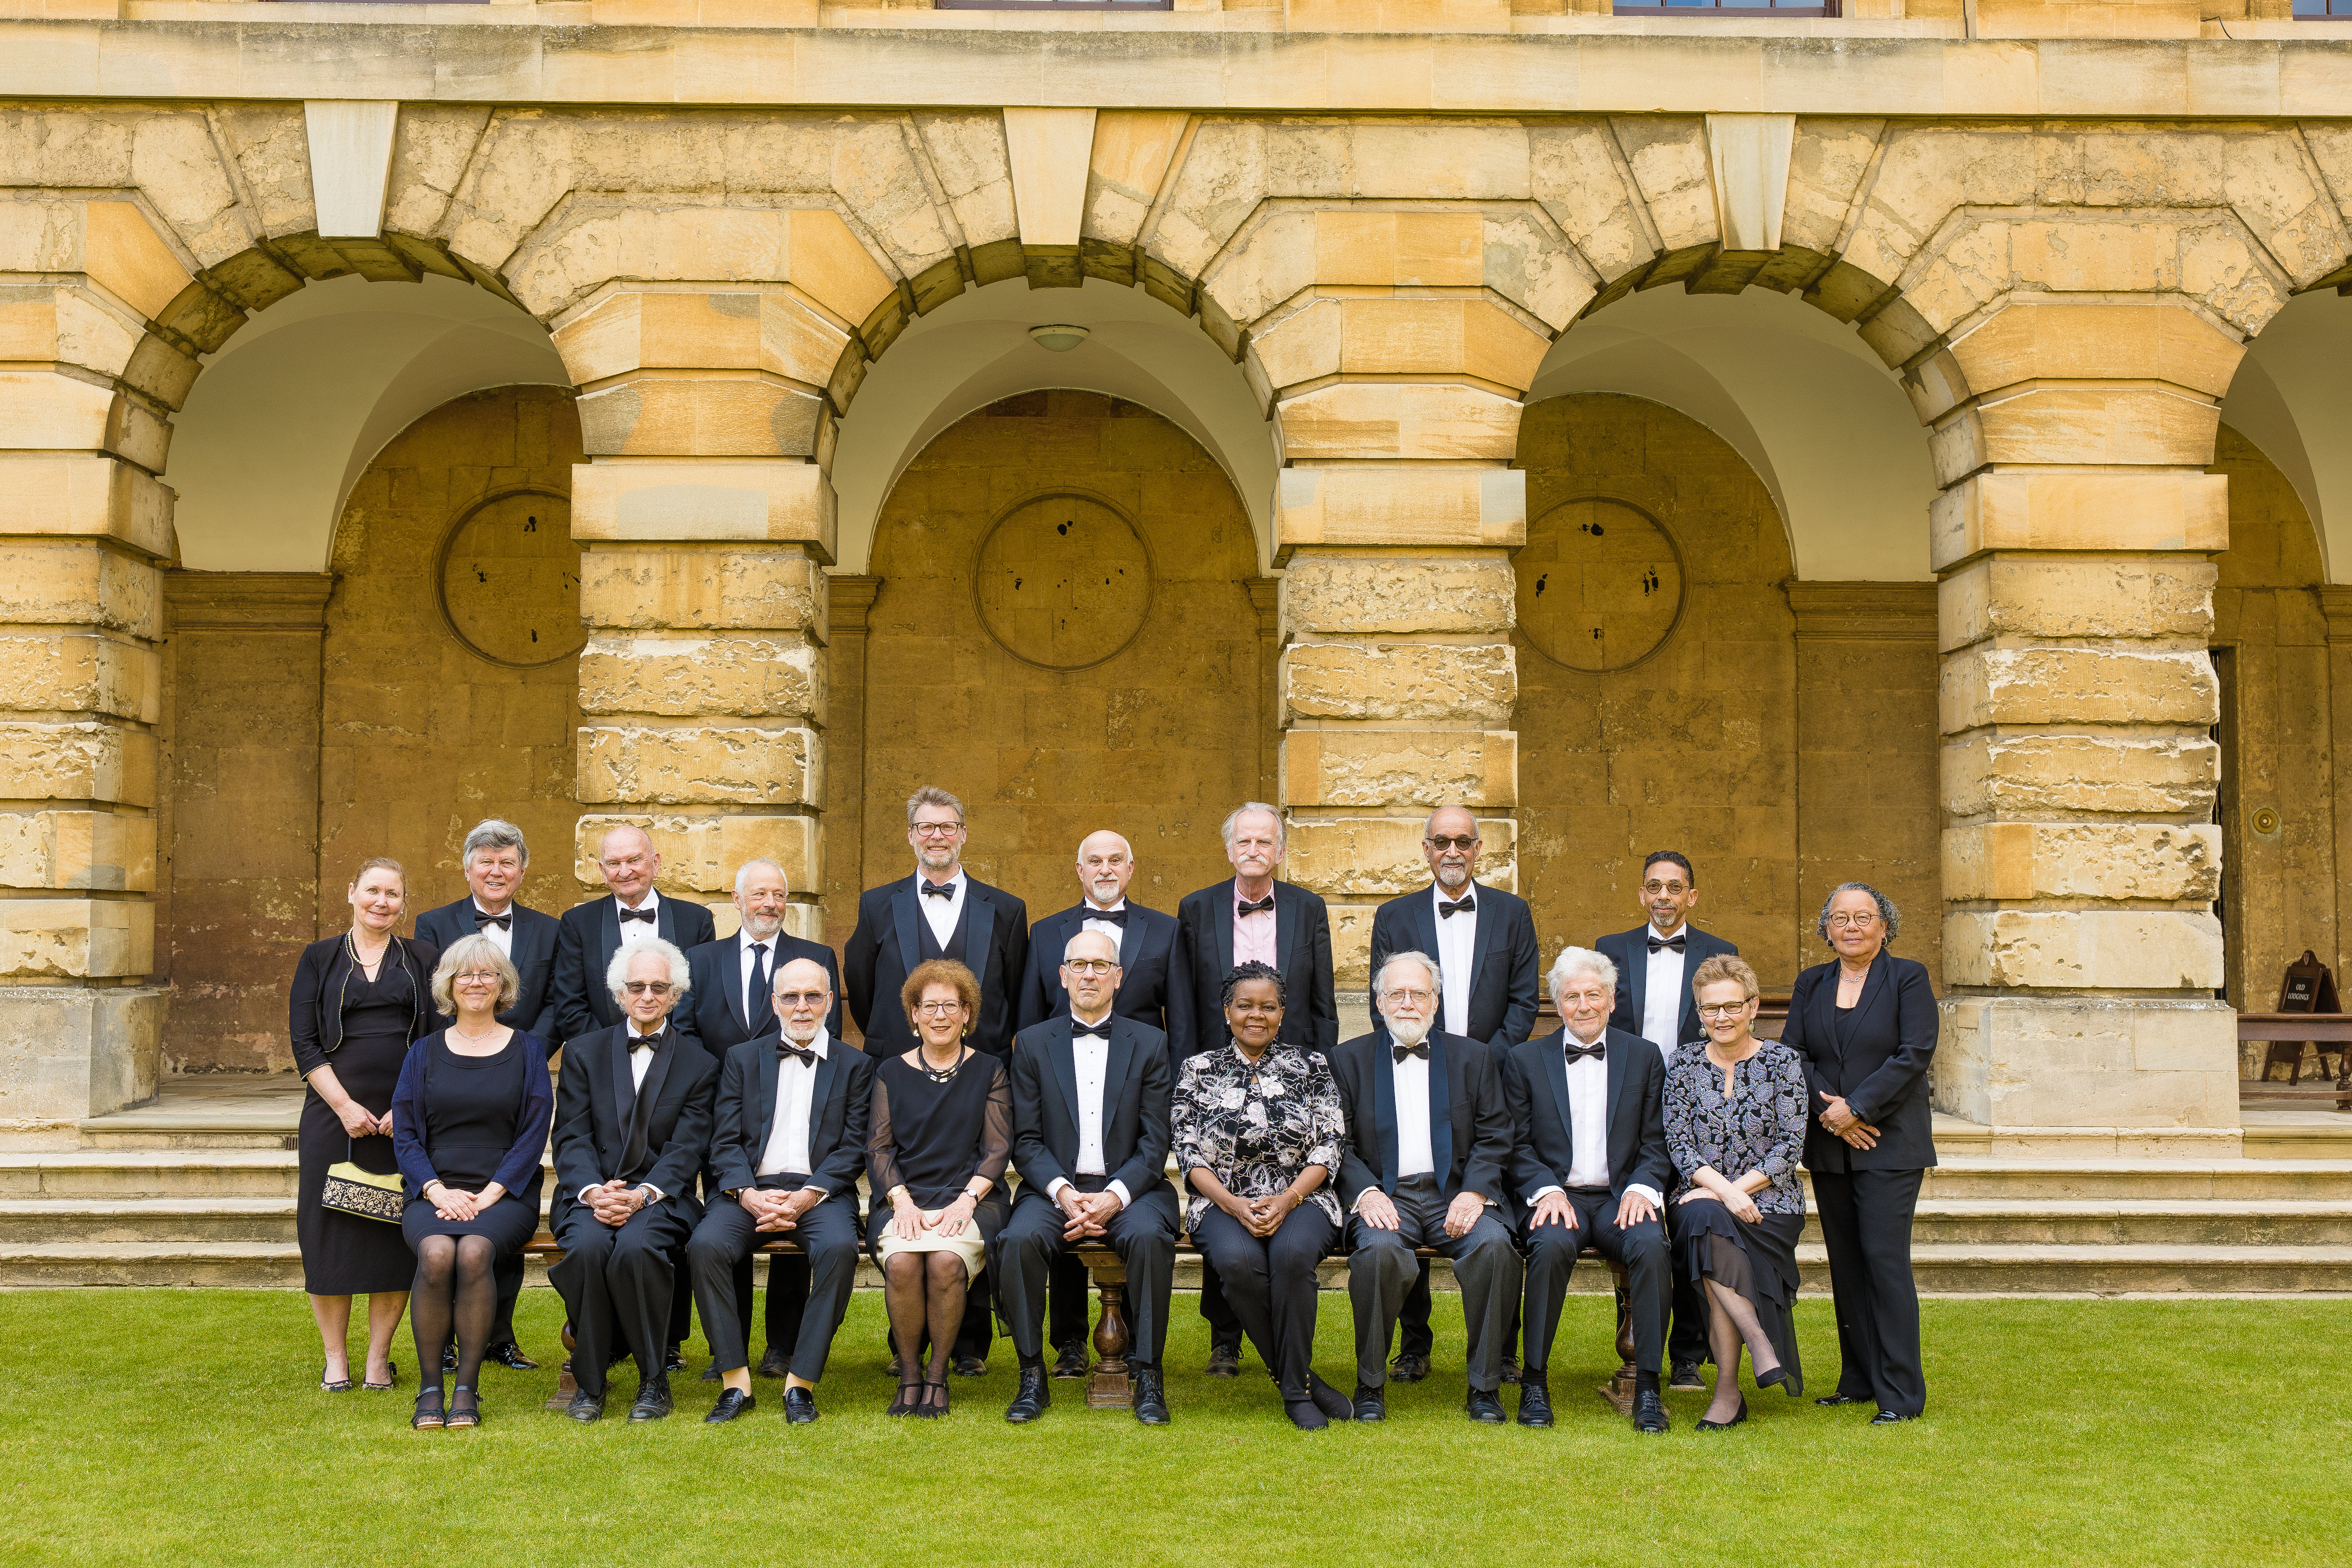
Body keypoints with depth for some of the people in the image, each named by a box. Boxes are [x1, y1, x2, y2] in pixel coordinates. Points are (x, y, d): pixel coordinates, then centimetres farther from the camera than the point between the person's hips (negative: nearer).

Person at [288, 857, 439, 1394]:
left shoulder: (424, 961, 8)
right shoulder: (320, 960, 7)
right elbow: (303, 1042, 0)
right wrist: (345, 1105, -11)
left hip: (406, 1120, 0)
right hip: (334, 1114, 0)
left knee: (396, 1233, -1)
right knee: (331, 1230, -1)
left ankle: (380, 1357, 10)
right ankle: (335, 1358, 10)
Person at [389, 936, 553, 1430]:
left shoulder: (526, 1049, 10)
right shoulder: (425, 1053, 14)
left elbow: (534, 1132, 2)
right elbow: (404, 1134, 8)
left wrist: (488, 1195, -10)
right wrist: (438, 1190, -10)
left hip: (504, 1196, -1)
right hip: (435, 1193, 1)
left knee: (473, 1252, -33)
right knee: (436, 1253, -32)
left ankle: (467, 1389, -24)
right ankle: (429, 1387, -19)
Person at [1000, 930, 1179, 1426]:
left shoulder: (1149, 1044, 8)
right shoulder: (1033, 1043, 10)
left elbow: (1155, 1142, 1)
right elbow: (1026, 1141, 4)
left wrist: (1115, 1196, -15)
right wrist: (1063, 1193, -14)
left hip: (1130, 1190, -1)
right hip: (1055, 1189, 1)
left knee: (1149, 1236, -33)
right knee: (1020, 1239, -30)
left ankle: (1148, 1377, -22)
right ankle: (1032, 1377, -17)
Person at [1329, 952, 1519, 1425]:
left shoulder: (1474, 1057, 15)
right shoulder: (1351, 1060, 13)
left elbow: (1494, 1137, 7)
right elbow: (1338, 1143, 6)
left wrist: (1475, 1192, -10)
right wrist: (1365, 1192, -12)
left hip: (1456, 1195, 1)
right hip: (1385, 1196, -1)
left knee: (1494, 1244, -30)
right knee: (1380, 1250, -34)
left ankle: (1484, 1387, -16)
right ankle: (1370, 1384, -15)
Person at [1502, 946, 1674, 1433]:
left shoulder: (1643, 1057, 12)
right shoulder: (1525, 1060, 10)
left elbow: (1658, 1142, 9)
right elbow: (1518, 1146, 6)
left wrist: (1643, 1188, -11)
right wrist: (1546, 1190, -12)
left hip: (1620, 1198, 1)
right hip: (1557, 1198, -1)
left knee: (1651, 1245, -32)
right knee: (1551, 1245, -34)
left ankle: (1648, 1385, -22)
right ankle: (1535, 1381, -20)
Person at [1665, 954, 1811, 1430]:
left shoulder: (1783, 1063, 4)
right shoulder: (1685, 1065, 9)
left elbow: (1790, 1147, -3)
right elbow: (1679, 1145, 1)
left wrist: (1737, 1191, -14)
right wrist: (1724, 1191, -16)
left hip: (1767, 1201, -1)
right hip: (1702, 1199, 2)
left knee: (1710, 1229, -33)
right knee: (1706, 1220, -35)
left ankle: (1729, 1390, -26)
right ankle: (1763, 1349, -30)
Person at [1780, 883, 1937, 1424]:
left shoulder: (1909, 978, -1)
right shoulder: (1811, 984, 12)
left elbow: (1915, 1054, -10)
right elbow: (1791, 1053, 6)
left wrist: (1856, 1109, -14)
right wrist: (1827, 1109, -11)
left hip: (1890, 1144, -5)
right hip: (1829, 1146, 5)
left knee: (1885, 1259, -10)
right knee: (1845, 1263, 8)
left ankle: (1901, 1394, -6)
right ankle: (1859, 1381, 17)